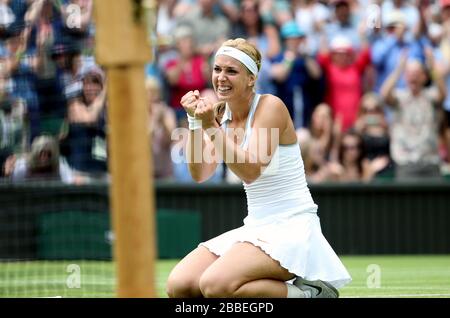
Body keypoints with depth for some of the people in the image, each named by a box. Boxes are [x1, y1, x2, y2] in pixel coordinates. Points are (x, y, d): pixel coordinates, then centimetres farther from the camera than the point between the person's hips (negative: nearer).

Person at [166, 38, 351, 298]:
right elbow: (200, 174, -1)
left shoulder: (270, 106, -12)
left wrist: (211, 127, -28)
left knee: (214, 284, -28)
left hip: (291, 227, -8)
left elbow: (251, 171, -23)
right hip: (255, 227, 8)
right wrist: (195, 122, -12)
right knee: (179, 287, -9)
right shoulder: (221, 113, 9)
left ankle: (307, 294, -9)